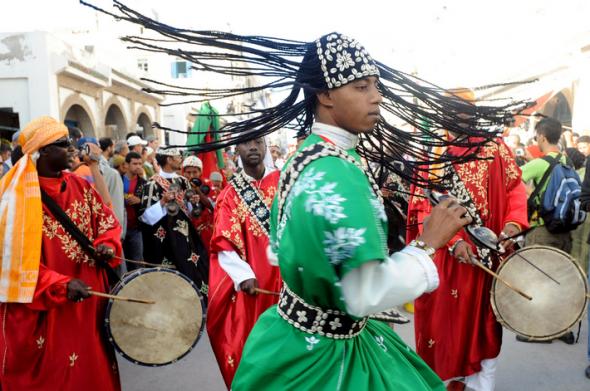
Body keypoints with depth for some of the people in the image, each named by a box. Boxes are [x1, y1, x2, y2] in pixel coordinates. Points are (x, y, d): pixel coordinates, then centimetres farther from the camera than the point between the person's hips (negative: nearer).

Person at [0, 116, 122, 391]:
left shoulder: (80, 186, 4)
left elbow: (107, 220, 12)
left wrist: (106, 245, -10)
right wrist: (62, 284, -23)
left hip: (88, 298, 5)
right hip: (42, 306, -5)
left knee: (91, 367, 16)